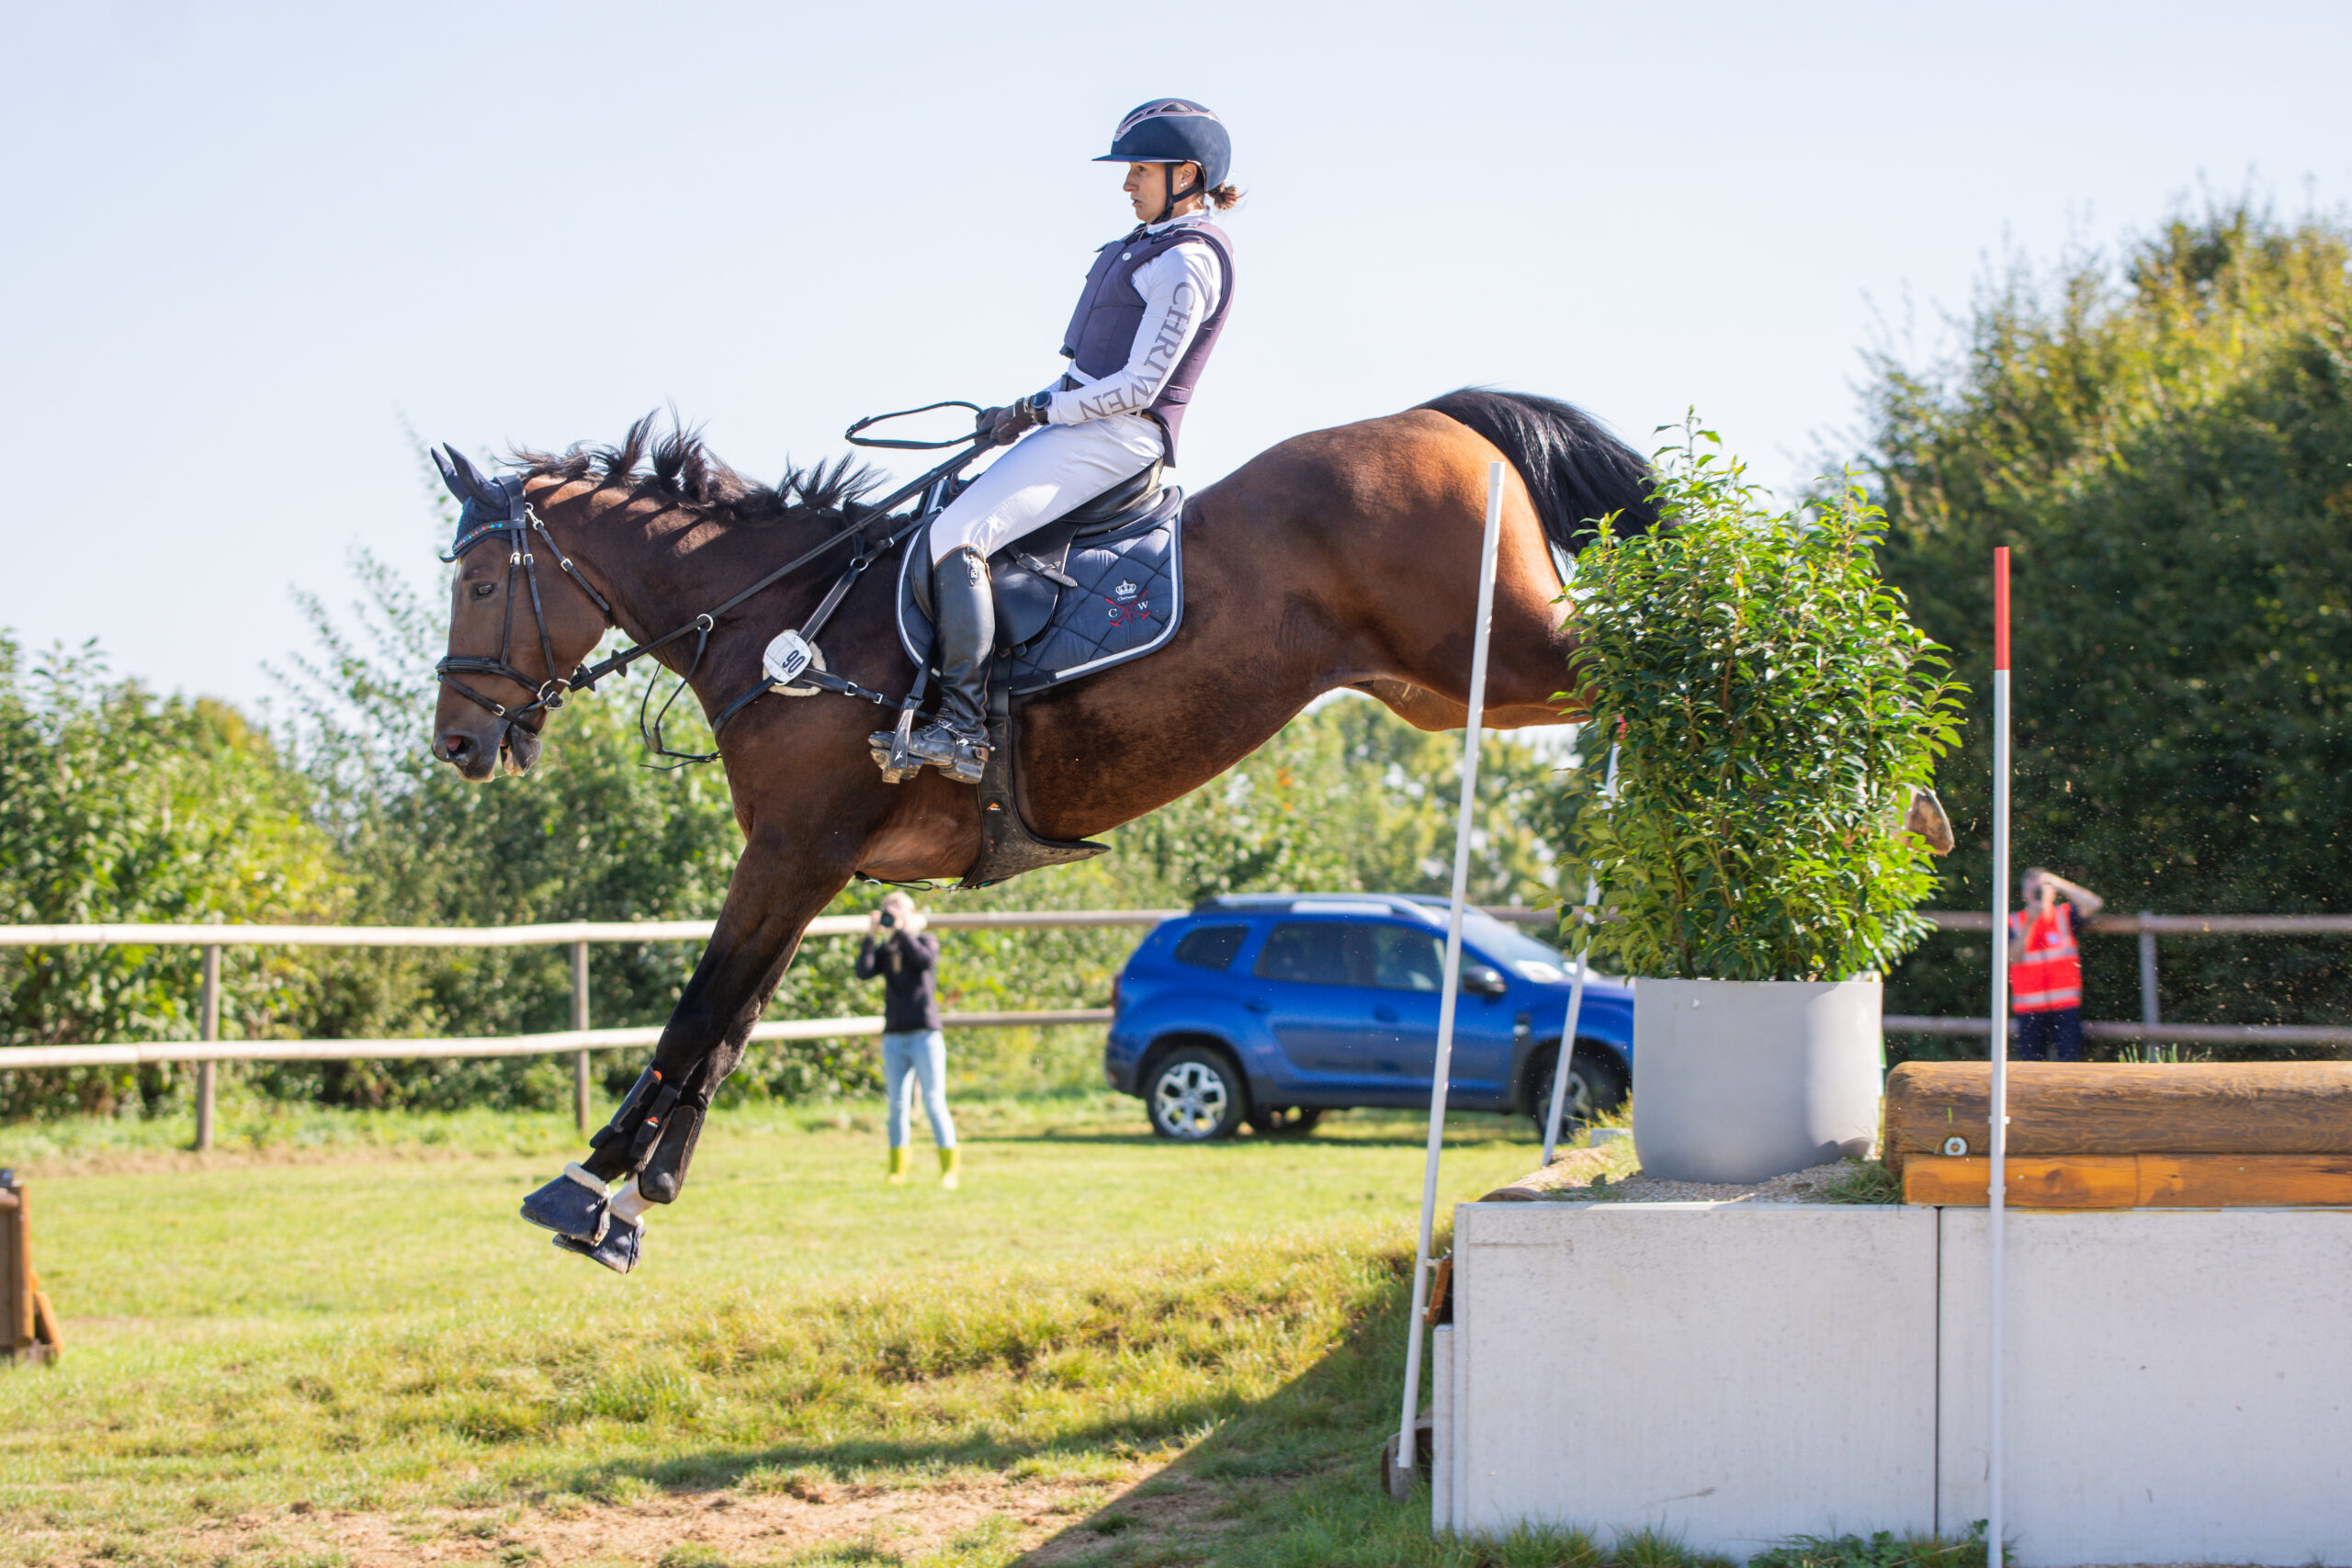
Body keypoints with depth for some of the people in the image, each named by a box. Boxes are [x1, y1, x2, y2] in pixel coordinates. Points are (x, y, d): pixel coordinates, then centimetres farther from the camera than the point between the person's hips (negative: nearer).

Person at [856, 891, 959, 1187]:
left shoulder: (926, 941, 4)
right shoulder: (885, 950, 11)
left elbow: (925, 960, -19)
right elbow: (864, 971, -6)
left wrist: (901, 931, -13)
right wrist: (871, 937, -9)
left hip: (925, 1034, -4)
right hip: (894, 1038, 4)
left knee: (934, 1103, -7)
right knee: (897, 1104, 3)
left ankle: (948, 1169, -4)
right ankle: (897, 1168, 10)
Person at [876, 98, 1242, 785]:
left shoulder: (1184, 263, -13)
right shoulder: (1154, 245, 20)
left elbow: (1138, 386, -18)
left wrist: (1037, 411, -13)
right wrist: (1027, 410, 11)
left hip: (1115, 436, -11)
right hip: (1083, 423, 11)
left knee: (957, 536, -22)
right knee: (950, 527, 12)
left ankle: (962, 729, -26)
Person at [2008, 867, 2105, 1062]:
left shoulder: (2064, 914, 9)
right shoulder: (2014, 923, 8)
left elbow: (2094, 904, -8)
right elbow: (2014, 957, -7)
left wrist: (2059, 883, -13)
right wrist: (2030, 922, -16)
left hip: (2065, 1007, 0)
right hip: (2029, 1008, 0)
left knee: (2069, 1059, -9)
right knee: (2031, 1062, -3)